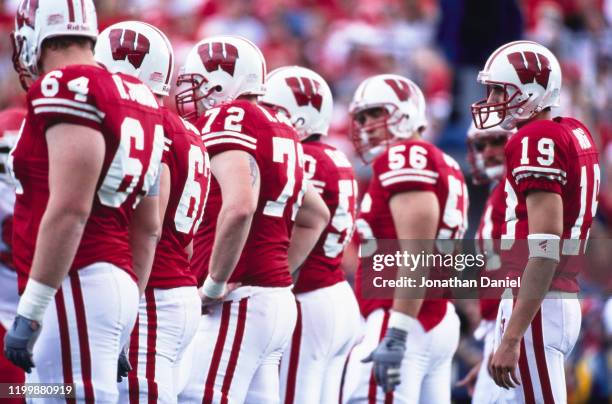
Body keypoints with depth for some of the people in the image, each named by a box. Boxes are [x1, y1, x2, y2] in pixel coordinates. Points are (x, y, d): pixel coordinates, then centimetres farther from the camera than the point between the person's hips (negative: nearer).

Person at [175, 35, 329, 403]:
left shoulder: (228, 119, -9)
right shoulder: (280, 130, 17)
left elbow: (239, 207, -26)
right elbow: (316, 216, 29)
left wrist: (215, 283, -17)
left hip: (238, 303, -9)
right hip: (278, 299, 9)